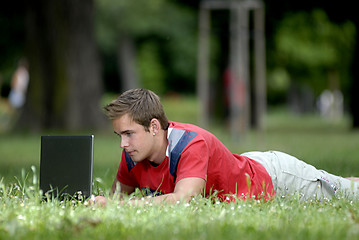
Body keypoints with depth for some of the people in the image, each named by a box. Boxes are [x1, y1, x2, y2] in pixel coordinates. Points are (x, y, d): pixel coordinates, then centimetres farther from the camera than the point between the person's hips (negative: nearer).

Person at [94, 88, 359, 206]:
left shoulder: (191, 144, -41)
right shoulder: (135, 152, -19)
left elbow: (183, 199, -53)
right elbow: (121, 189, 0)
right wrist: (108, 203, -23)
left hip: (274, 176, -6)